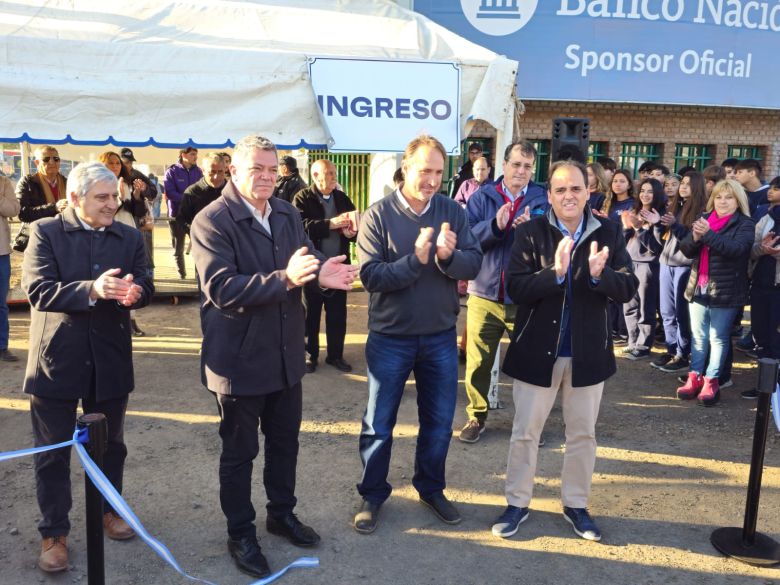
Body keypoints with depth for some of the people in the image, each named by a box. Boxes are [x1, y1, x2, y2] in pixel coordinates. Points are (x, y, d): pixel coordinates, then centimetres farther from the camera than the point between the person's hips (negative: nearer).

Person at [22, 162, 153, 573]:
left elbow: (145, 287, 0)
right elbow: (36, 290, -17)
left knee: (110, 445, 18)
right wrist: (92, 289, -31)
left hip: (109, 359, 3)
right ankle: (54, 533, 22)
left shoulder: (129, 237, 6)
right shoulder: (45, 232, -6)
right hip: (57, 359, -3)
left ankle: (108, 511, 39)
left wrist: (135, 292, -24)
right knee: (53, 452, 7)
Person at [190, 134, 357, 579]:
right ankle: (241, 534, 29)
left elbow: (307, 261, 5)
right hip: (239, 358, -6)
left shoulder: (288, 214, 6)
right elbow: (222, 290, -26)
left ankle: (282, 513, 42)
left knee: (285, 440, 21)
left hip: (286, 353, 7)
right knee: (239, 451, 11)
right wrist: (285, 278, -37)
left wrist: (321, 273, -21)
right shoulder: (212, 221, -16)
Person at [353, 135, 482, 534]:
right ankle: (373, 494, 30)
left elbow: (474, 264, -8)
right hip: (390, 337, -3)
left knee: (439, 421, 16)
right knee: (379, 424, 10)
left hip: (441, 336, 3)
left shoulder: (452, 212, -2)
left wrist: (448, 255, -28)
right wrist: (416, 260, -30)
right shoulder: (378, 215, -10)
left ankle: (431, 488, 37)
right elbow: (370, 276, -18)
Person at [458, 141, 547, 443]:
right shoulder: (482, 197, 1)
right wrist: (494, 225, -24)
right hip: (484, 294, 0)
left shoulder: (542, 200, 1)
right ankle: (476, 416, 25)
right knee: (478, 362, 7)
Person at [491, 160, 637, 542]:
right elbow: (515, 288, -16)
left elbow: (628, 288, -6)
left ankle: (576, 505, 34)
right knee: (525, 432, 10)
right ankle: (517, 504, 27)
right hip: (537, 349, -2)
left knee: (583, 434, 16)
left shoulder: (609, 233, -3)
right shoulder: (530, 233, -9)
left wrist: (600, 274, -26)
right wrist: (554, 273, -31)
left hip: (588, 352, 2)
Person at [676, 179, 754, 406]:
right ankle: (695, 377, 16)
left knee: (718, 337, 3)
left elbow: (736, 248, -22)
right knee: (698, 336, 9)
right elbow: (686, 249, 3)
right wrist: (695, 237, -19)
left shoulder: (745, 224, -4)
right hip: (699, 288, 5)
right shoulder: (704, 219, 11)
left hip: (725, 291, -5)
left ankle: (711, 381, 9)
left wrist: (708, 234, -31)